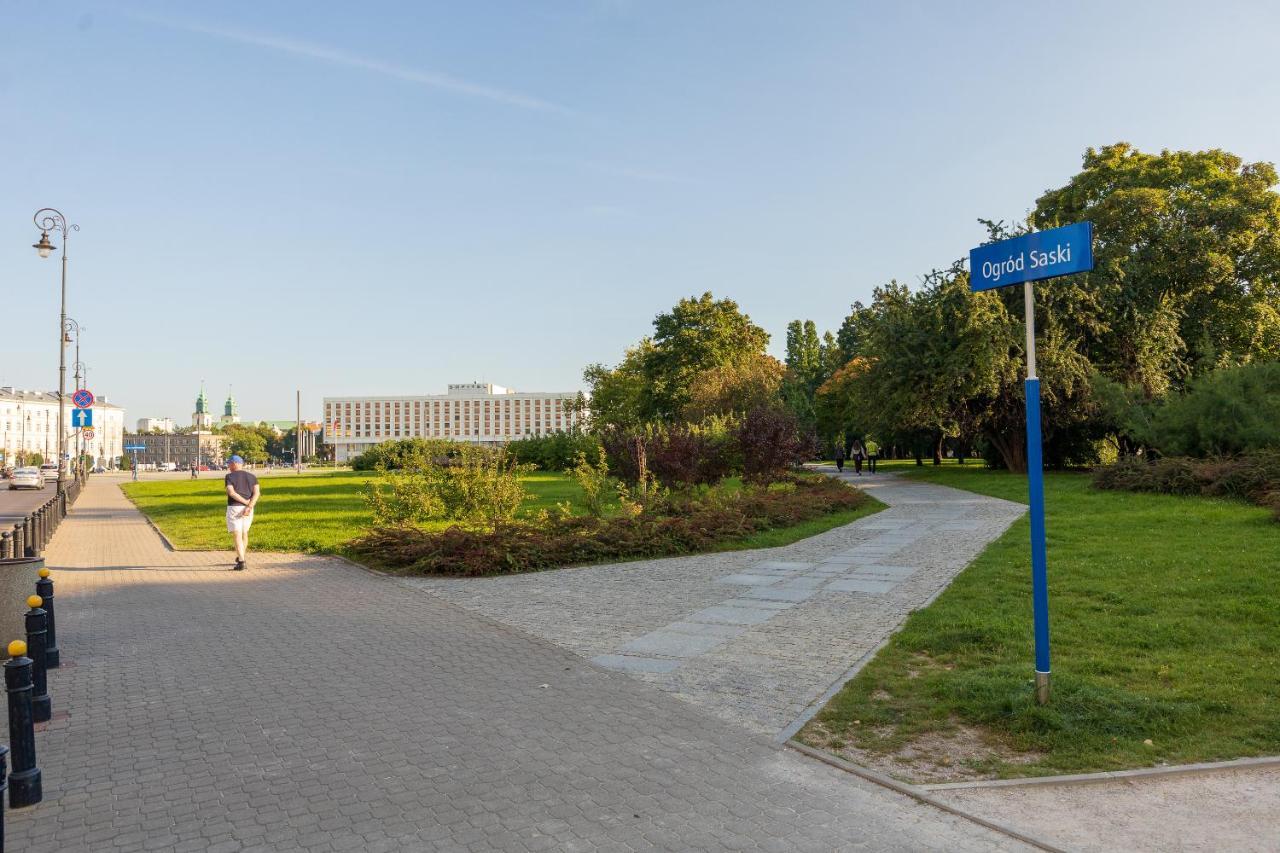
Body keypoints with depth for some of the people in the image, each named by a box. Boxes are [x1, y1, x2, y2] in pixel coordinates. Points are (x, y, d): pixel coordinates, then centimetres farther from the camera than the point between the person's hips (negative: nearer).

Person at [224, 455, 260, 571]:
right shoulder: (252, 477, 8)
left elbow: (231, 492, -17)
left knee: (237, 535, -5)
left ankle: (241, 563, -14)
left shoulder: (229, 476, -2)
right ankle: (240, 558, 36)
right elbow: (257, 492, -6)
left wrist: (246, 502, -13)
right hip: (248, 509, 5)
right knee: (244, 533, 22)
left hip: (234, 508, -5)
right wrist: (249, 507, -14)